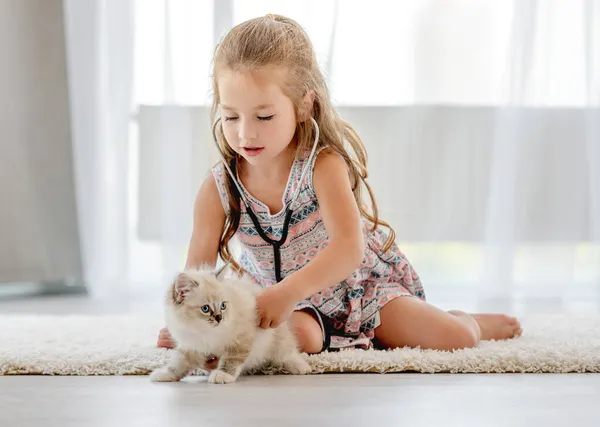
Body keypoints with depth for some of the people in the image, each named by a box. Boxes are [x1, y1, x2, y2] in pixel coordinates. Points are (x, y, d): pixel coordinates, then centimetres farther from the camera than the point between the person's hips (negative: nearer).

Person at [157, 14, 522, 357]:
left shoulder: (323, 164, -24)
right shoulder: (218, 190, -14)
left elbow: (349, 247, -36)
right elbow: (197, 272, -12)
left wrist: (288, 292, -52)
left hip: (360, 286, -1)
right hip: (287, 308, 2)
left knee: (455, 338, -15)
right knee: (299, 335, -35)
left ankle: (470, 321, 22)